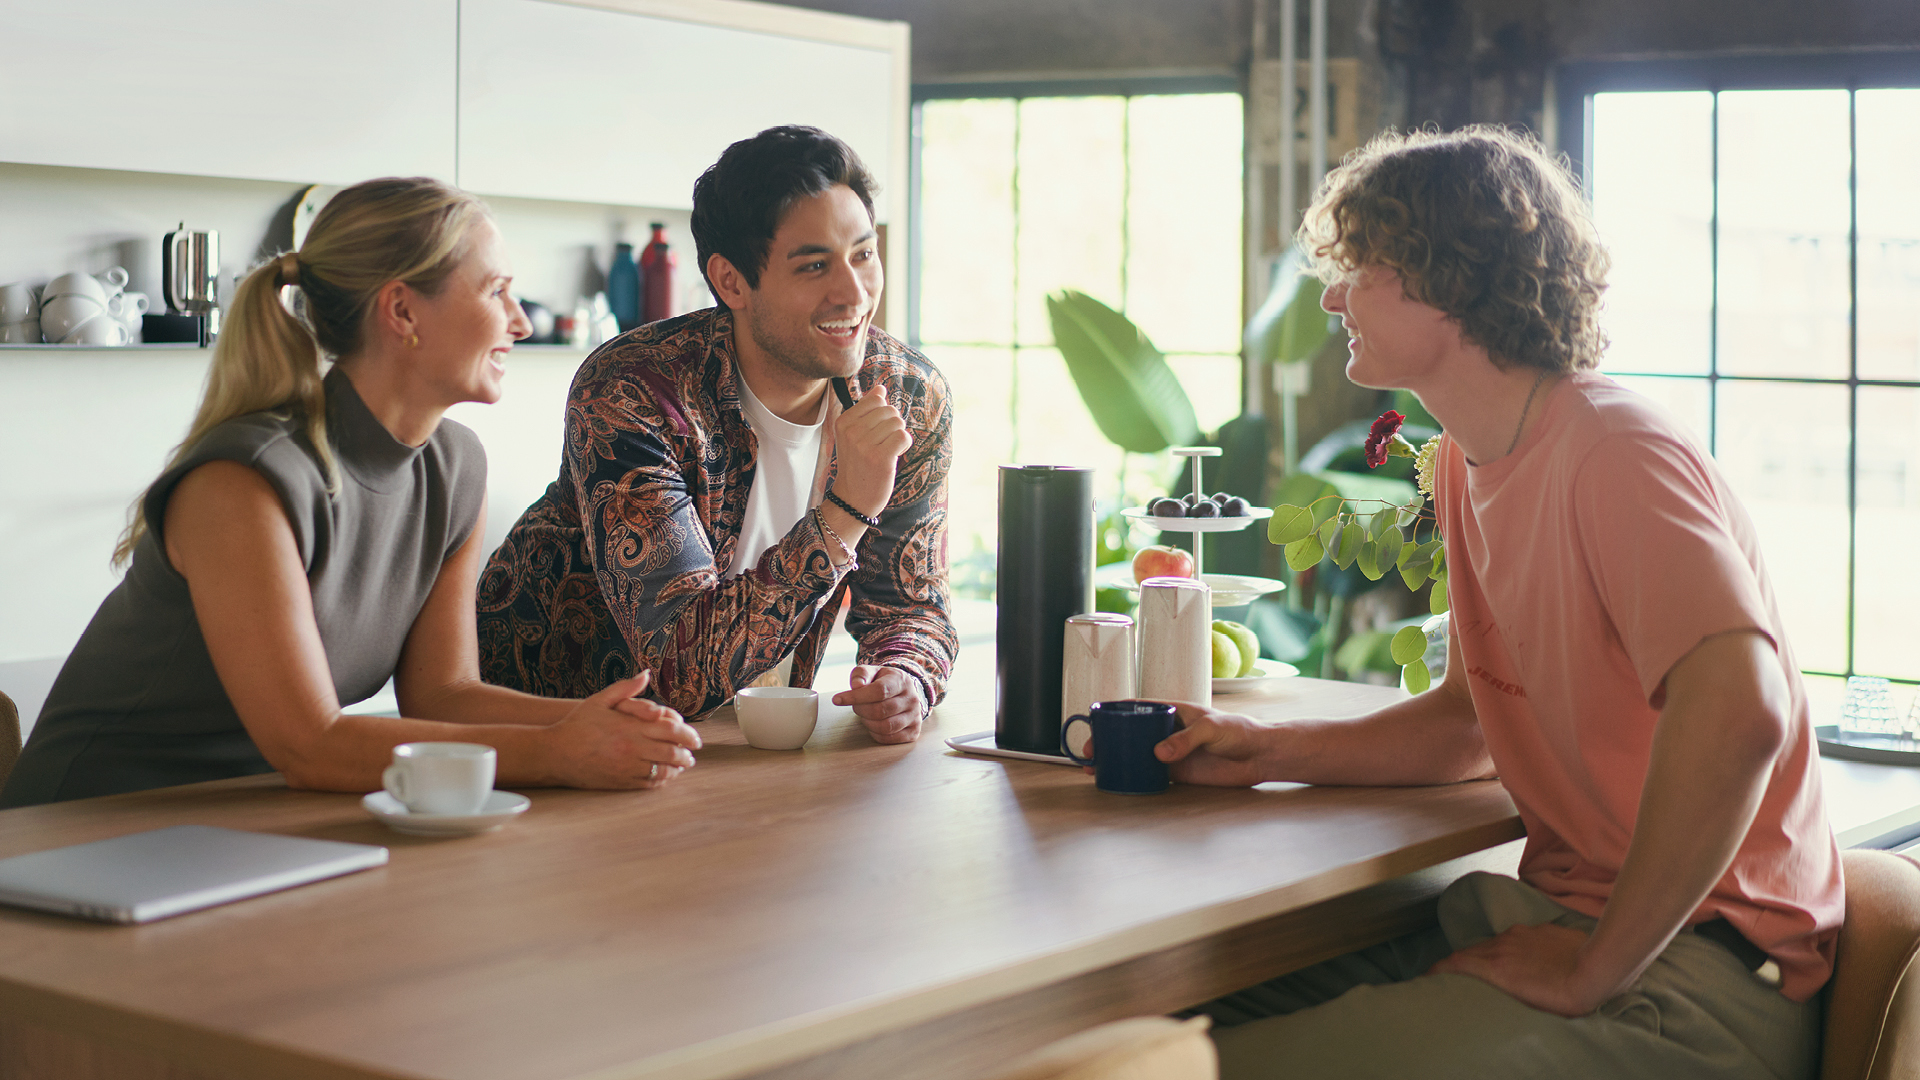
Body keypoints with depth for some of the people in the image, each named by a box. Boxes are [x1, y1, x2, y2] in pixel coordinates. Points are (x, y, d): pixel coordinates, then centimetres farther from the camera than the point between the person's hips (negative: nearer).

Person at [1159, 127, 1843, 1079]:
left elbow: (1738, 715, -33)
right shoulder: (1467, 465, 12)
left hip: (1700, 976, -8)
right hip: (1556, 910, 8)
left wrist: (1595, 974, -25)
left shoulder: (1616, 458, -19)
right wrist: (1267, 752, 8)